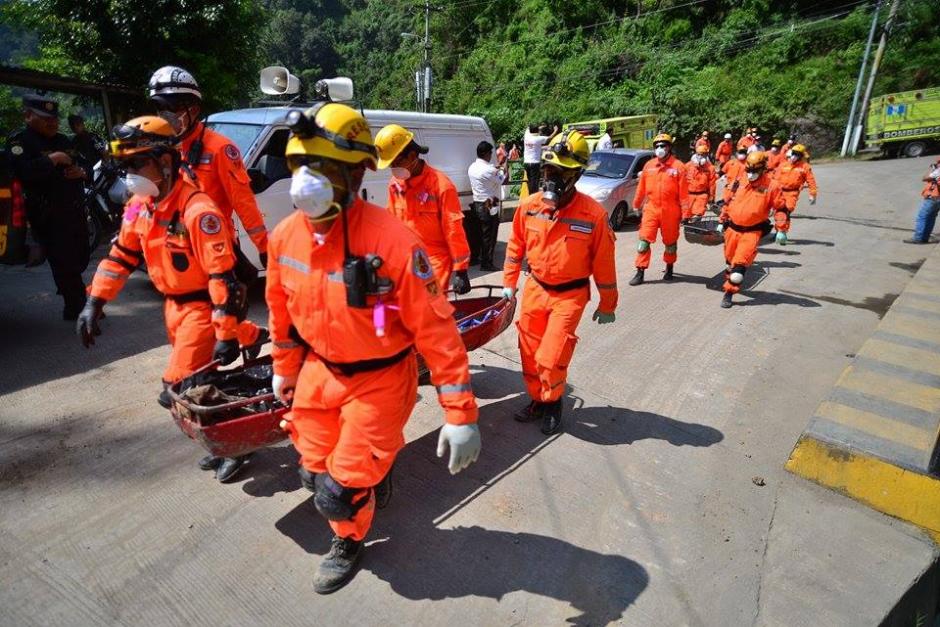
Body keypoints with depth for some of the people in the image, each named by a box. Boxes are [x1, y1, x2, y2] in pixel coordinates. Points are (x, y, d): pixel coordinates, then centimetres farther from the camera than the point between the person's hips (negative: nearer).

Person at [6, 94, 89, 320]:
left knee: (82, 256, 18)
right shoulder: (19, 141, -6)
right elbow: (25, 172, -23)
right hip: (49, 215, -7)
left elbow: (81, 165, 26)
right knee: (63, 261, -4)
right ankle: (76, 308, 5)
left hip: (76, 210, 7)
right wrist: (53, 159, -16)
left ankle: (67, 290, 42)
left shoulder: (63, 140, 17)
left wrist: (81, 172, 2)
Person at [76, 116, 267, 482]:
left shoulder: (197, 210, -25)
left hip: (203, 304, -8)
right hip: (174, 303, 8)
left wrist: (227, 335, -25)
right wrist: (94, 303, 10)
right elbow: (121, 254, 13)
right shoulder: (139, 205, 2)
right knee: (196, 377, 16)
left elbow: (223, 276, -26)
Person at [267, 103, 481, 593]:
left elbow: (436, 329, -24)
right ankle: (372, 477, 53)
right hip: (318, 371, 6)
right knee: (315, 472, 18)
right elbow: (281, 310, 9)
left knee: (340, 492, 4)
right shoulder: (285, 236, -8)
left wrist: (460, 413, -22)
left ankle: (348, 541, 41)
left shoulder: (392, 241, -27)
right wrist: (284, 368, 21)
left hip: (378, 381, -5)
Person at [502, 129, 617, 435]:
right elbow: (515, 248, 7)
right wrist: (508, 284, 12)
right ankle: (537, 400, 37)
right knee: (529, 353, 13)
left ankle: (553, 402, 23)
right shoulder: (529, 206, -8)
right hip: (535, 289, 4)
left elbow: (603, 263, -9)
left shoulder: (593, 214, -18)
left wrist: (607, 305, -1)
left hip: (570, 295, -4)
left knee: (550, 358, -7)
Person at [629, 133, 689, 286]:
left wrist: (685, 212, -8)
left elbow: (683, 192, -6)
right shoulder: (649, 165, 5)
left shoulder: (678, 166, -5)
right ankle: (640, 272, 1)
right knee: (644, 241, -5)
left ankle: (669, 268, 33)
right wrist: (636, 205, 16)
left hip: (670, 211, -2)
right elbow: (641, 187, 12)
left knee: (670, 242, 13)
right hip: (651, 209, 2)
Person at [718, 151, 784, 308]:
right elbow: (728, 202, 15)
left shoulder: (771, 186, -7)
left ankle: (730, 292, -10)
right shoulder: (740, 182, 3)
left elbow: (781, 208, -2)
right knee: (729, 260, 17)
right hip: (732, 228, 4)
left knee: (740, 263, -15)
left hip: (752, 232, -4)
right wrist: (722, 221, 17)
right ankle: (730, 282, 41)